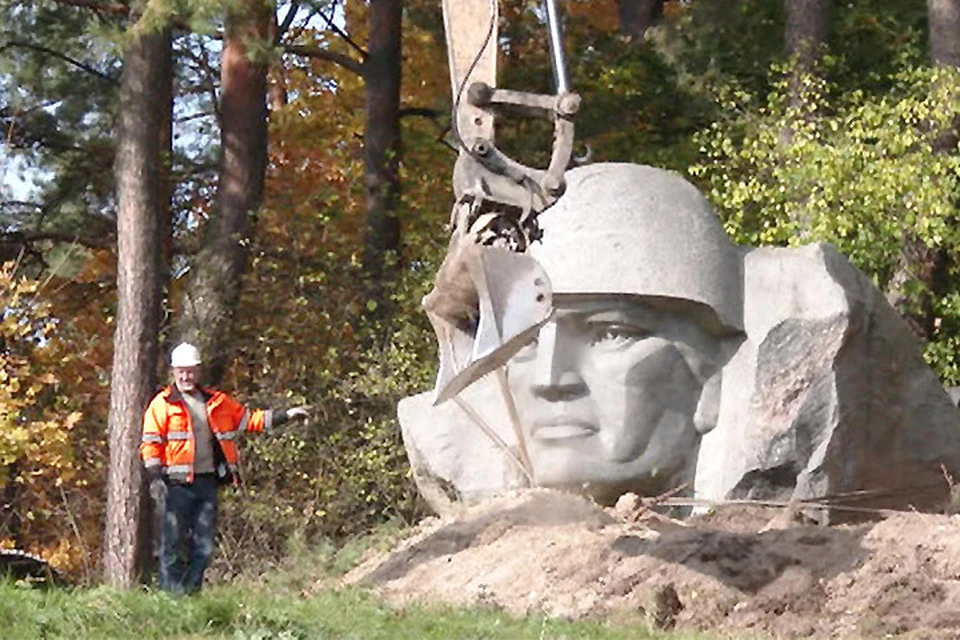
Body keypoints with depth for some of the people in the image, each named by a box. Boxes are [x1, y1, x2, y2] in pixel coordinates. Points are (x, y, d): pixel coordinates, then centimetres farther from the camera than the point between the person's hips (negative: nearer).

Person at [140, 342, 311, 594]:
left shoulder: (217, 402, 16)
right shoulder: (162, 404, 1)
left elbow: (249, 418, 21)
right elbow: (151, 443, -3)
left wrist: (286, 415, 14)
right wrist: (155, 478, -13)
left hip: (207, 483, 5)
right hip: (177, 484, -5)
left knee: (204, 545, 6)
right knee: (172, 543, -7)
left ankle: (191, 590, 14)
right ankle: (170, 592, -4)